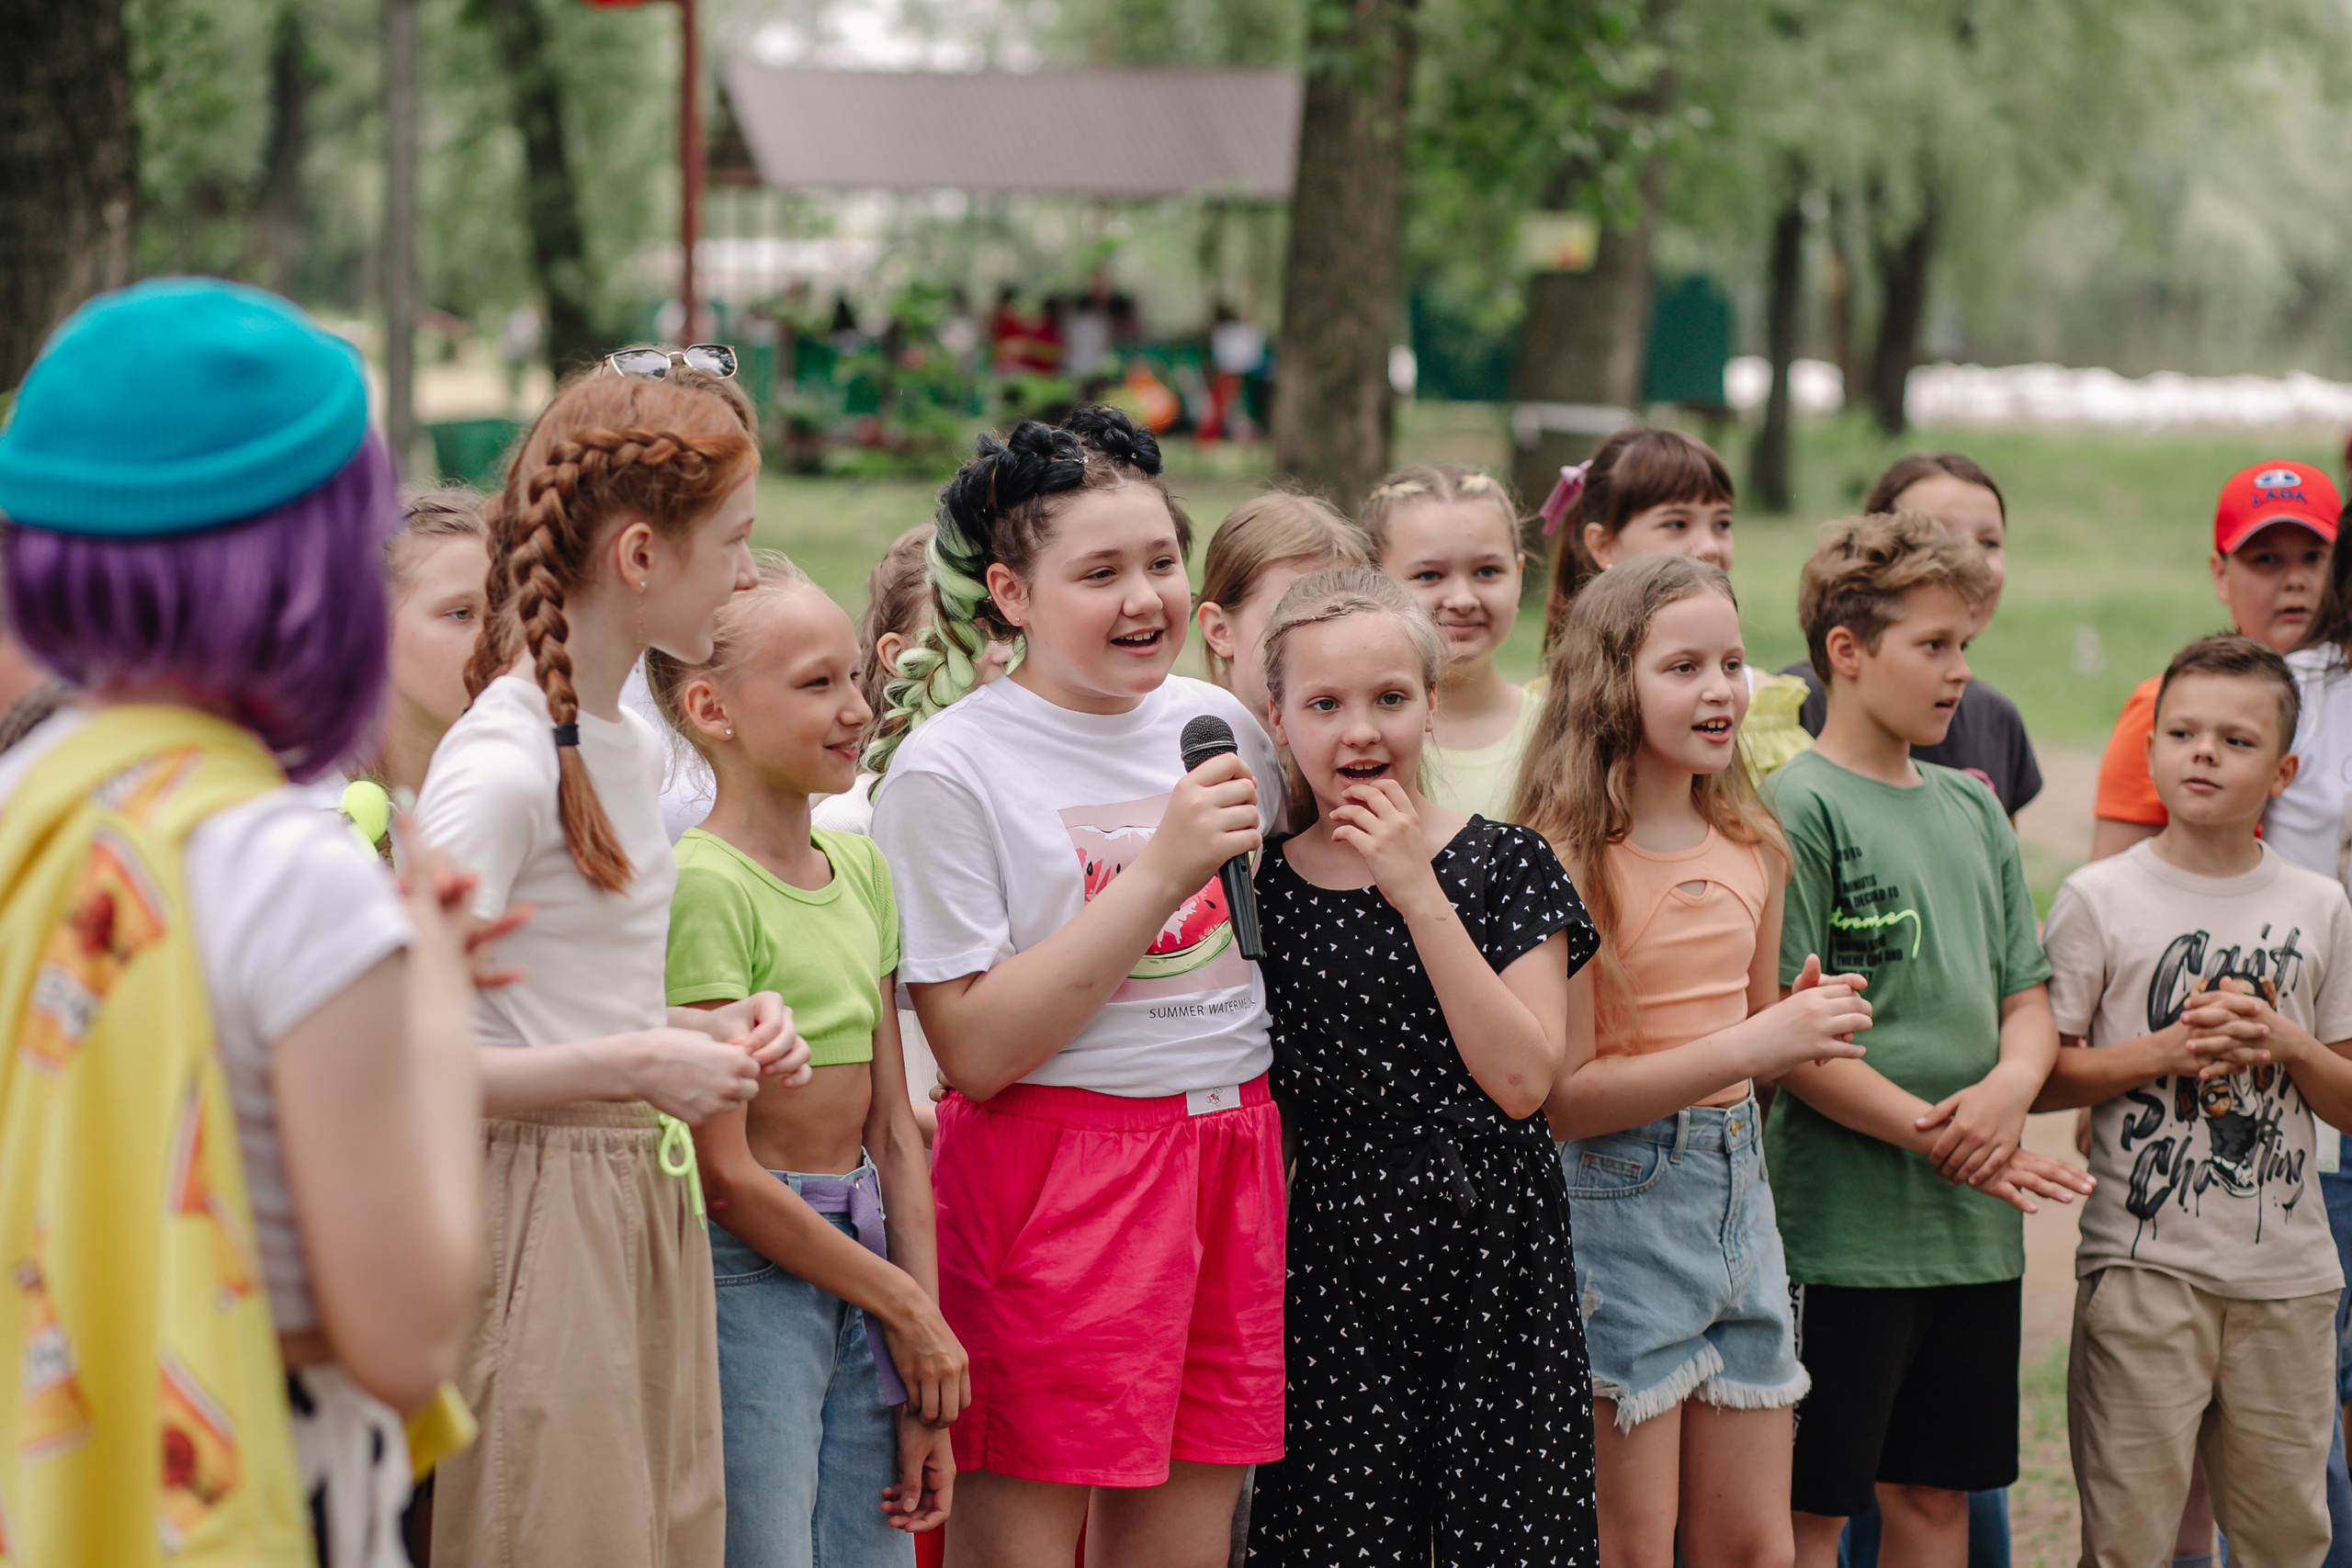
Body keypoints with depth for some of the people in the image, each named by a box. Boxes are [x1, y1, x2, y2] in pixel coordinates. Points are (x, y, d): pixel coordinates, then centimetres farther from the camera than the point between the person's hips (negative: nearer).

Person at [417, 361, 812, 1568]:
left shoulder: (633, 746, 11)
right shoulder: (497, 765, -16)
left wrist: (707, 1033, 4)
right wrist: (637, 1067, -18)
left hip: (650, 1209, 9)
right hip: (540, 1220, -8)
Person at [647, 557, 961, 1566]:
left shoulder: (861, 869, 10)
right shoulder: (703, 883, -14)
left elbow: (892, 1130, 11)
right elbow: (724, 1172, -15)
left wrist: (925, 1378, 7)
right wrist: (903, 1304, -5)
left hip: (858, 1258, 7)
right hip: (744, 1270, -7)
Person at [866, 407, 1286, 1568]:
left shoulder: (1220, 725, 10)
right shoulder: (946, 764, -8)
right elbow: (975, 1049, -15)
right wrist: (1157, 875, -17)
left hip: (1230, 1156, 5)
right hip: (1049, 1172, -5)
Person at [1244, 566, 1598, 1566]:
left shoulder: (1506, 863, -1)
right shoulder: (1261, 889, 4)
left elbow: (1521, 1079, -12)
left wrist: (1417, 891, -14)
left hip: (1495, 1256, -1)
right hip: (1335, 1253, 1)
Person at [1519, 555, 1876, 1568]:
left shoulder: (1752, 852, 8)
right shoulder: (1568, 859, -13)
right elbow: (1561, 1094, -18)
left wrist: (1810, 1029, -1)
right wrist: (1751, 1044, -23)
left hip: (1735, 1184, 7)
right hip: (1614, 1194, -7)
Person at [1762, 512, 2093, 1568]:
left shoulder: (1972, 809, 13)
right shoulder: (1799, 807, -9)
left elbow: (2028, 998, 14)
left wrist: (2010, 1086, -8)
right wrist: (1935, 1135, -17)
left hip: (1975, 1230, 7)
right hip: (1840, 1228, -7)